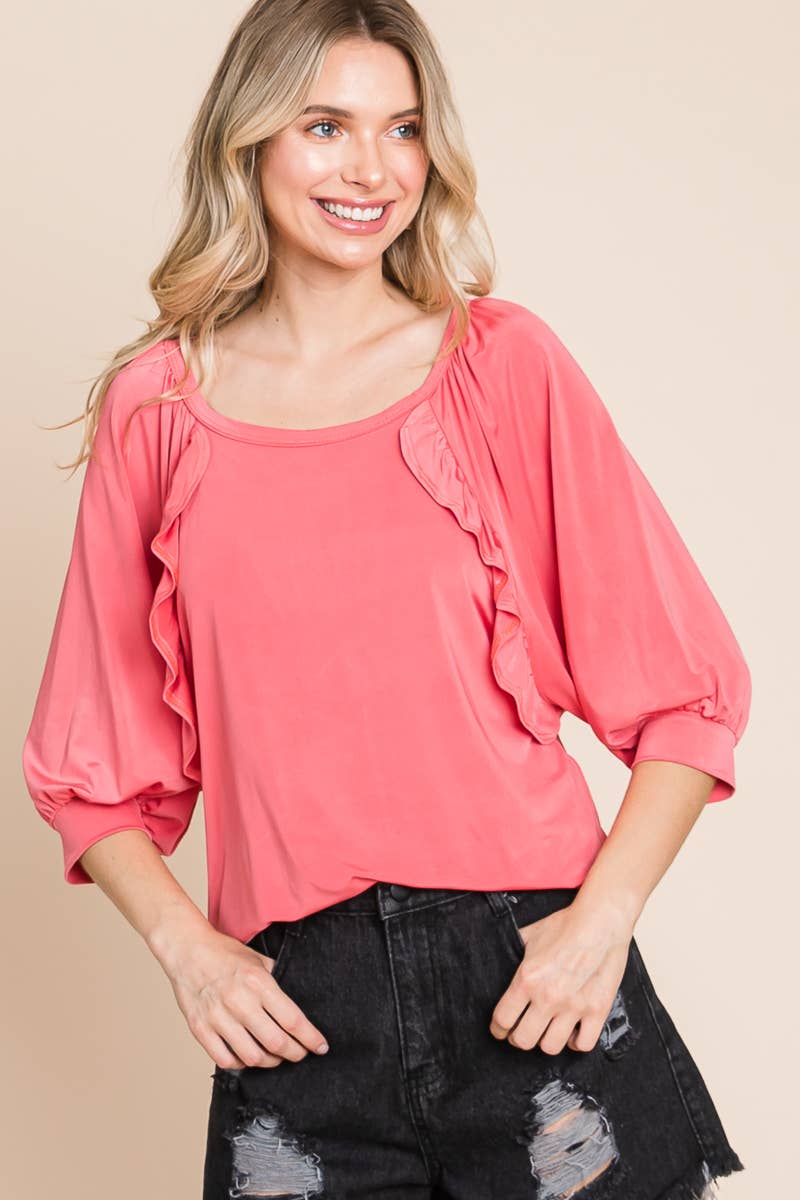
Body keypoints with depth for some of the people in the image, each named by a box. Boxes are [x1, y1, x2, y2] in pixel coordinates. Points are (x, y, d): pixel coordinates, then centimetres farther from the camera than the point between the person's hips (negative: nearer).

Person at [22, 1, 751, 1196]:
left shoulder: (504, 362, 0)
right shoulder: (157, 406, 3)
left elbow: (691, 692, 1)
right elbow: (93, 762, 9)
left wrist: (603, 916, -9)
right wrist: (184, 944, -4)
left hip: (534, 978, 0)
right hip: (294, 1007, 1)